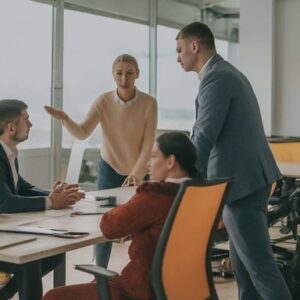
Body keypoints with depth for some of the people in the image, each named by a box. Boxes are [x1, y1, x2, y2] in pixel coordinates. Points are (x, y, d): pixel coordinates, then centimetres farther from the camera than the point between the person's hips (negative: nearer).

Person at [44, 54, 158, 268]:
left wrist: (137, 172, -23)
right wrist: (65, 119, -39)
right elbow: (82, 133, -21)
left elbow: (148, 142, -15)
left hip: (139, 171, 0)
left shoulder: (149, 103, -16)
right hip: (110, 169, 0)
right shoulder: (103, 101, -14)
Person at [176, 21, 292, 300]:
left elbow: (204, 137, -19)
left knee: (258, 260, -5)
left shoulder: (215, 78, -15)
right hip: (249, 175, 10)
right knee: (242, 259, 16)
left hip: (240, 180, -10)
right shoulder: (227, 73, 18)